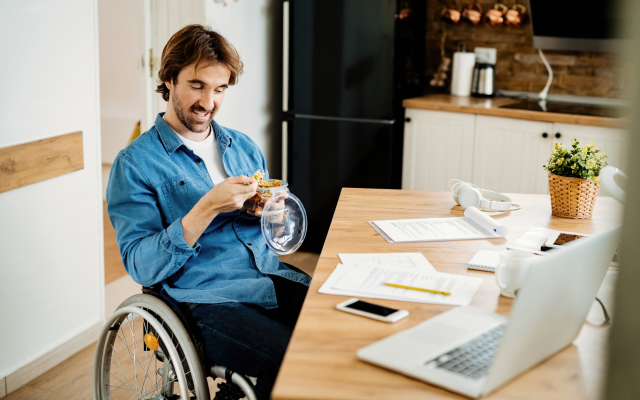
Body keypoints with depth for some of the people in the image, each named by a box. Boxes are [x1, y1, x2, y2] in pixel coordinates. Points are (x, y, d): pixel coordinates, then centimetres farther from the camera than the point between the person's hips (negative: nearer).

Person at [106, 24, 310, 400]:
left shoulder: (244, 147, 17)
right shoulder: (134, 164, -1)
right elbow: (141, 267, -9)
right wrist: (206, 209, -20)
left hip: (274, 279, 6)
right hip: (207, 300, -5)